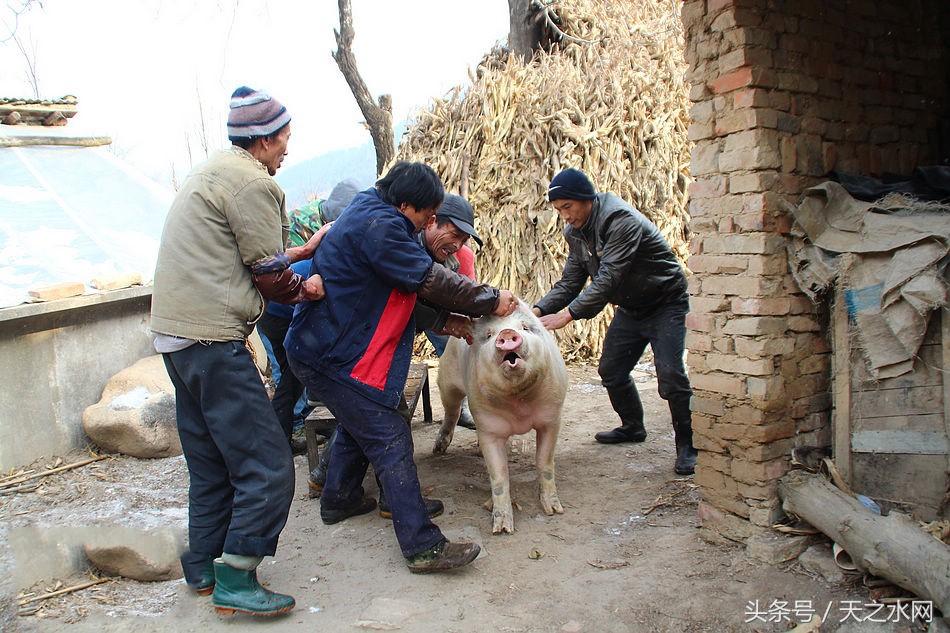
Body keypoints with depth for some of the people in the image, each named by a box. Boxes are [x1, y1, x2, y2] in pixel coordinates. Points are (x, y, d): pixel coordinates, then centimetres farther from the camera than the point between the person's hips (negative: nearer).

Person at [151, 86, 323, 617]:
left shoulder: (215, 170, 18)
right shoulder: (253, 183, -13)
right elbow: (270, 279, -10)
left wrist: (302, 252, 28)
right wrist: (305, 289, 8)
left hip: (176, 333, 11)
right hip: (213, 338, -11)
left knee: (211, 462, 20)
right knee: (267, 466, -4)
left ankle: (202, 568, 30)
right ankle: (235, 582, 3)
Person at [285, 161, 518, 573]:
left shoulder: (371, 217, 13)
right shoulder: (378, 226, -21)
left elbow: (407, 290, 15)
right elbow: (430, 280, -20)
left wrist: (445, 319, 5)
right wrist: (491, 300, -10)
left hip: (319, 348, 11)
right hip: (331, 356, -11)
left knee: (358, 424, 26)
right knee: (390, 440, -10)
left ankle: (339, 500, 44)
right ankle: (423, 547, -8)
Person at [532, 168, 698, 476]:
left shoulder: (621, 220, -30)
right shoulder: (575, 232, -2)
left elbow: (608, 279, -38)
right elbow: (569, 282, -3)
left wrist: (567, 314, -43)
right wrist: (538, 310, -19)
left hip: (665, 304, -8)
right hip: (630, 308, 8)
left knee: (670, 375, -16)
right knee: (611, 370, 10)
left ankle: (687, 445, 0)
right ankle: (632, 427, 32)